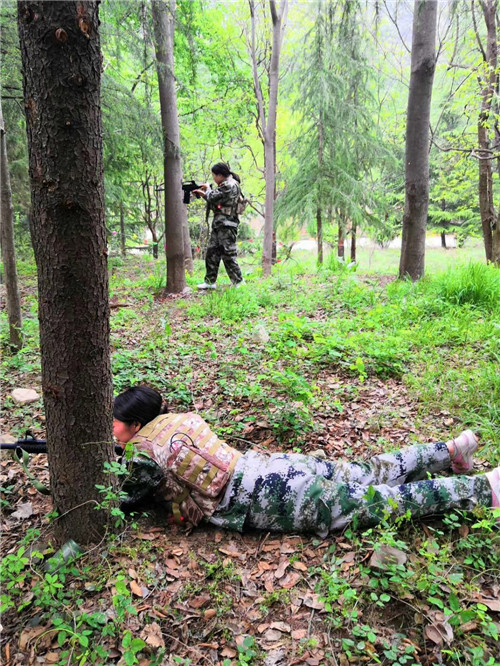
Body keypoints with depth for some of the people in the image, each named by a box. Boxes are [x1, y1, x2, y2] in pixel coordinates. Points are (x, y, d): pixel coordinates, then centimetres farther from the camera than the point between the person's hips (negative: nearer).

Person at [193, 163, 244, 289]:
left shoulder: (230, 185, -13)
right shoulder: (225, 185, 18)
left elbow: (213, 198, -17)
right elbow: (215, 203, 21)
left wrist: (208, 189, 2)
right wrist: (202, 194, 14)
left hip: (227, 226, -10)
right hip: (218, 225, 10)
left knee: (228, 255, -8)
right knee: (212, 253, 11)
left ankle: (238, 282, 0)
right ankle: (210, 281, 17)